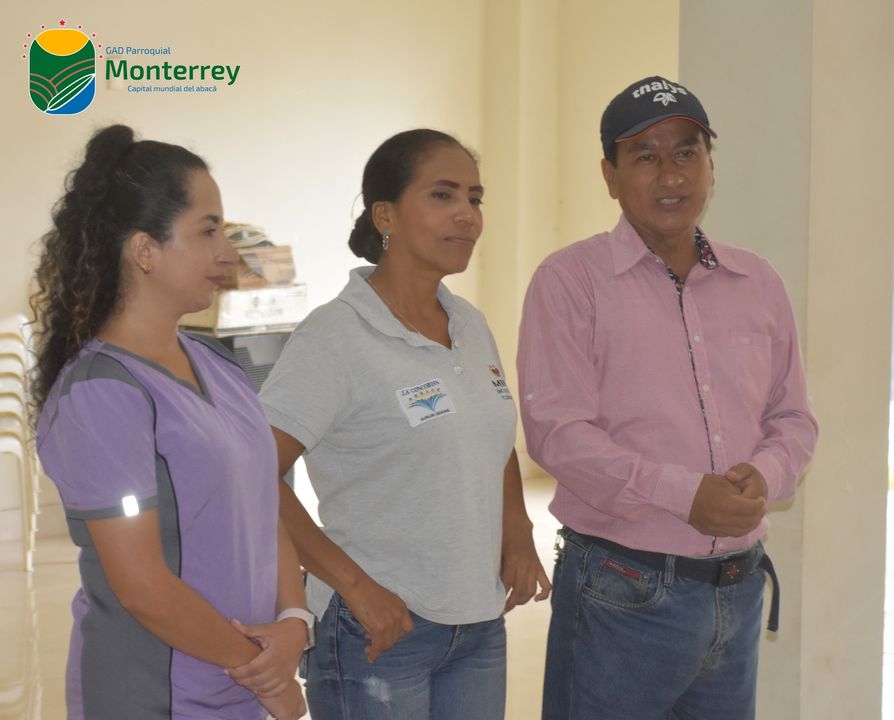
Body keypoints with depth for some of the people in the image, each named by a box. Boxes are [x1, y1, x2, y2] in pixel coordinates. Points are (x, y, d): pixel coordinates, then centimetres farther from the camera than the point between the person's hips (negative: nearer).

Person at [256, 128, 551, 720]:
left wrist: (517, 531, 5)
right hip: (380, 628, -6)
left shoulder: (471, 326, 7)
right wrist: (356, 586, -19)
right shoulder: (335, 336, -14)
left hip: (480, 626, 7)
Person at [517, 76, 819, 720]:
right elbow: (556, 431, -15)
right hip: (623, 590, -5)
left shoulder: (759, 283, 10)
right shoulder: (570, 279, -6)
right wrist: (687, 494, -21)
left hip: (740, 590, 5)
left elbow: (793, 418, 14)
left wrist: (763, 474, -9)